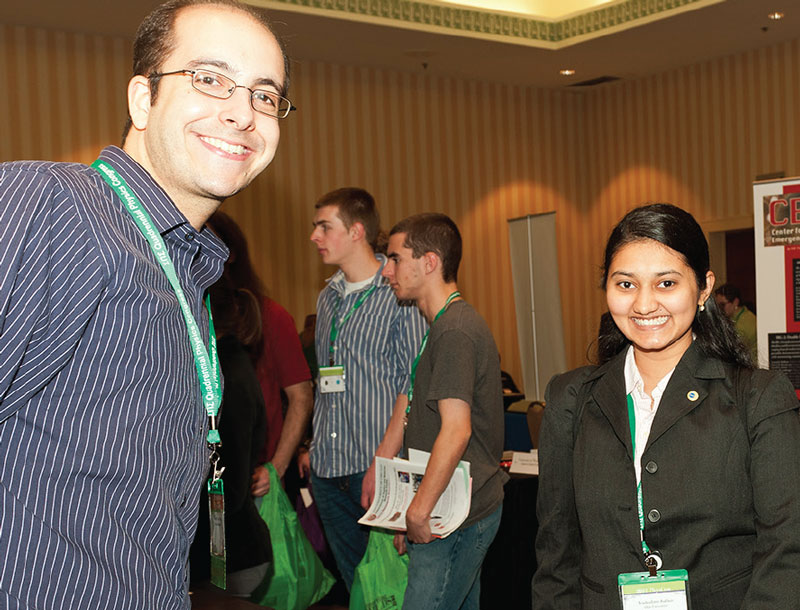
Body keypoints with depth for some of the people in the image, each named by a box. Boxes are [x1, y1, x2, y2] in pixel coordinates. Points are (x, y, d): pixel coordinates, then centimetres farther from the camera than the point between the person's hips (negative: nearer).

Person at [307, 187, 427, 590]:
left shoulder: (400, 294, -8)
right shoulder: (328, 298, 14)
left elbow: (414, 385, -12)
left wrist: (383, 462, -18)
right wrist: (314, 447, 12)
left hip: (376, 465, -6)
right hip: (328, 467, 6)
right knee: (353, 579, 14)